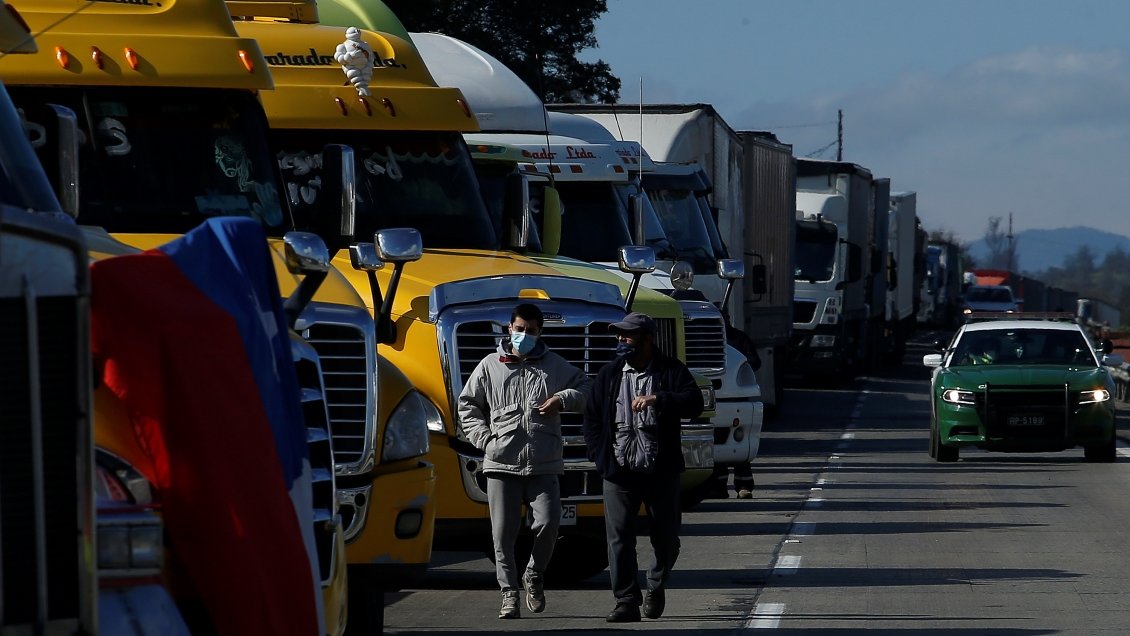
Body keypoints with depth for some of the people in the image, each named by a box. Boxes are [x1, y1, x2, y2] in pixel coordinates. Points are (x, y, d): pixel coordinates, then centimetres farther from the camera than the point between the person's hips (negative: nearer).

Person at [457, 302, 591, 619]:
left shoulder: (555, 365, 10)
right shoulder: (490, 366, 9)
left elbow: (587, 388, 14)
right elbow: (467, 405, 14)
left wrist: (563, 398, -5)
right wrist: (484, 438, 1)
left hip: (543, 465, 0)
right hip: (502, 463, 0)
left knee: (547, 522, -12)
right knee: (504, 531, -1)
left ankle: (534, 574, 15)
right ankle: (509, 593, 7)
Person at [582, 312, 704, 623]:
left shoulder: (671, 372, 0)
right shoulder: (609, 375, 9)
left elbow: (694, 403, -14)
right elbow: (592, 417, 14)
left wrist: (658, 399, -28)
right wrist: (600, 456, 2)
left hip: (661, 472, -1)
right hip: (619, 473, 2)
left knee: (666, 538, 7)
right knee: (619, 538, -5)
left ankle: (656, 586, 32)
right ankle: (627, 602, -1)